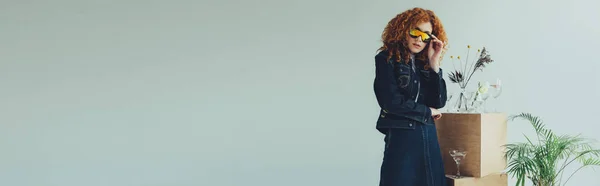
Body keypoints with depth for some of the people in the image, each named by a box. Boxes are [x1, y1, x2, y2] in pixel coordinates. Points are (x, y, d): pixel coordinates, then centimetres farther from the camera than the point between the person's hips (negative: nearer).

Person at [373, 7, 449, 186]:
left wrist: (434, 64, -4)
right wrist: (427, 111, -2)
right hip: (400, 137, -5)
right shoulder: (387, 59, -3)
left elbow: (439, 102, 1)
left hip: (429, 137, 5)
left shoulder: (425, 63, 11)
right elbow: (390, 101, -14)